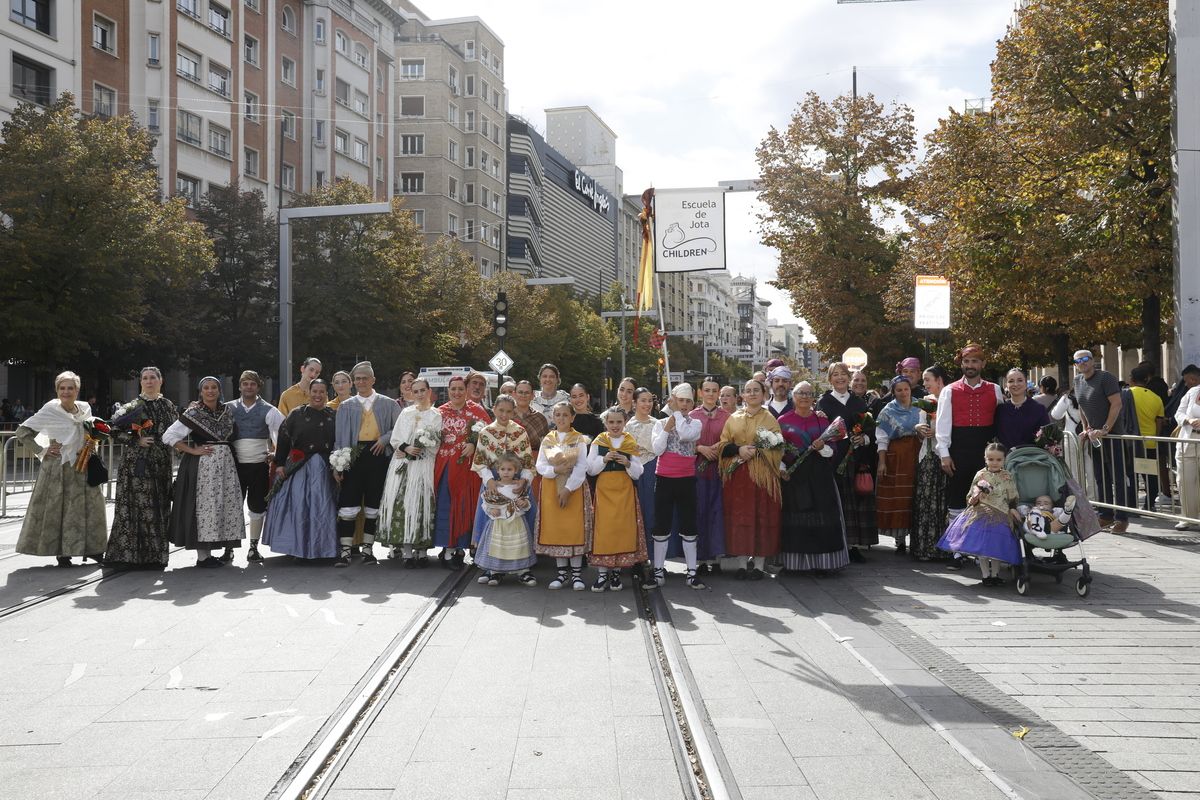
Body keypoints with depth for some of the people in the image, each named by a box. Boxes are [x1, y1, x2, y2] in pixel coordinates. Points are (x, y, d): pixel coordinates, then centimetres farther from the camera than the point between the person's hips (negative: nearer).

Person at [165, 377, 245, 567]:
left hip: (225, 464, 6)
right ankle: (202, 556, 0)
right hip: (201, 465, -6)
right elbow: (169, 436, -8)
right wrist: (193, 450, -12)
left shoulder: (227, 411, 10)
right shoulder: (194, 413, -5)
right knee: (203, 505, -6)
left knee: (223, 506, 5)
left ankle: (209, 553, 14)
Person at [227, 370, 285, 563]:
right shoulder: (228, 409, 4)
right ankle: (229, 548, 11)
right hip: (235, 465, 0)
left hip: (259, 465, 0)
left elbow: (283, 431, -4)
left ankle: (254, 547, 18)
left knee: (257, 507, 7)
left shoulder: (268, 411, 1)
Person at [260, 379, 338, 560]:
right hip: (299, 469, -1)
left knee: (323, 506, 3)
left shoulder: (333, 416, 5)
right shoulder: (297, 415, 2)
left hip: (325, 469, 1)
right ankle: (297, 547, 12)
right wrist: (279, 463, -5)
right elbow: (283, 439, 1)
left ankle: (321, 548, 14)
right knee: (298, 505, 1)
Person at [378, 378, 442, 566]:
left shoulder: (436, 416, 6)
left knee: (421, 504, -8)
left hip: (423, 466, -3)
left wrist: (408, 451, -8)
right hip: (401, 465, 3)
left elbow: (434, 445, -3)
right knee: (401, 504, -6)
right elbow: (395, 438, 12)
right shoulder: (406, 413, 16)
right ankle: (406, 552, -5)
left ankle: (422, 552, -3)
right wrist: (405, 447, -8)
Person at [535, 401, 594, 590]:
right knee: (555, 528, 3)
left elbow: (582, 467, -8)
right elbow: (540, 466, 2)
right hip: (551, 488, 3)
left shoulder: (579, 440, 0)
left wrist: (568, 488, -16)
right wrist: (556, 470, -17)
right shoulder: (547, 440, 8)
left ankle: (576, 572, 3)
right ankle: (562, 572, 11)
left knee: (576, 529, -4)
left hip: (574, 488, -2)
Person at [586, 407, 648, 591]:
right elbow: (590, 469, 2)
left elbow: (637, 473, 5)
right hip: (604, 490, -1)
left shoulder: (631, 444, 6)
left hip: (625, 491, 1)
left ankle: (616, 571, 10)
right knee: (603, 529, -4)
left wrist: (628, 464, -14)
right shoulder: (598, 442, 5)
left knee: (623, 529, -1)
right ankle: (602, 572, 2)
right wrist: (604, 459, -13)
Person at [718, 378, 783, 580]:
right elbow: (723, 445, 7)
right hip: (737, 475, 2)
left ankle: (760, 563, 6)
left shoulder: (770, 419, 3)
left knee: (762, 516, -1)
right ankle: (743, 561, 9)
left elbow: (778, 448, -3)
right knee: (739, 516, 1)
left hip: (762, 475, -2)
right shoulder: (733, 418, 11)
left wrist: (758, 450, -18)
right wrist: (739, 449, -11)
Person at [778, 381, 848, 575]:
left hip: (819, 477, 1)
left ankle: (822, 562, 2)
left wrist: (821, 448, -14)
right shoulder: (783, 421, 6)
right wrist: (781, 468, -12)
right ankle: (797, 562, 6)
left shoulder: (822, 420, 10)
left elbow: (832, 450, 6)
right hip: (793, 477, -1)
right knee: (796, 520, -1)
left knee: (821, 519, -2)